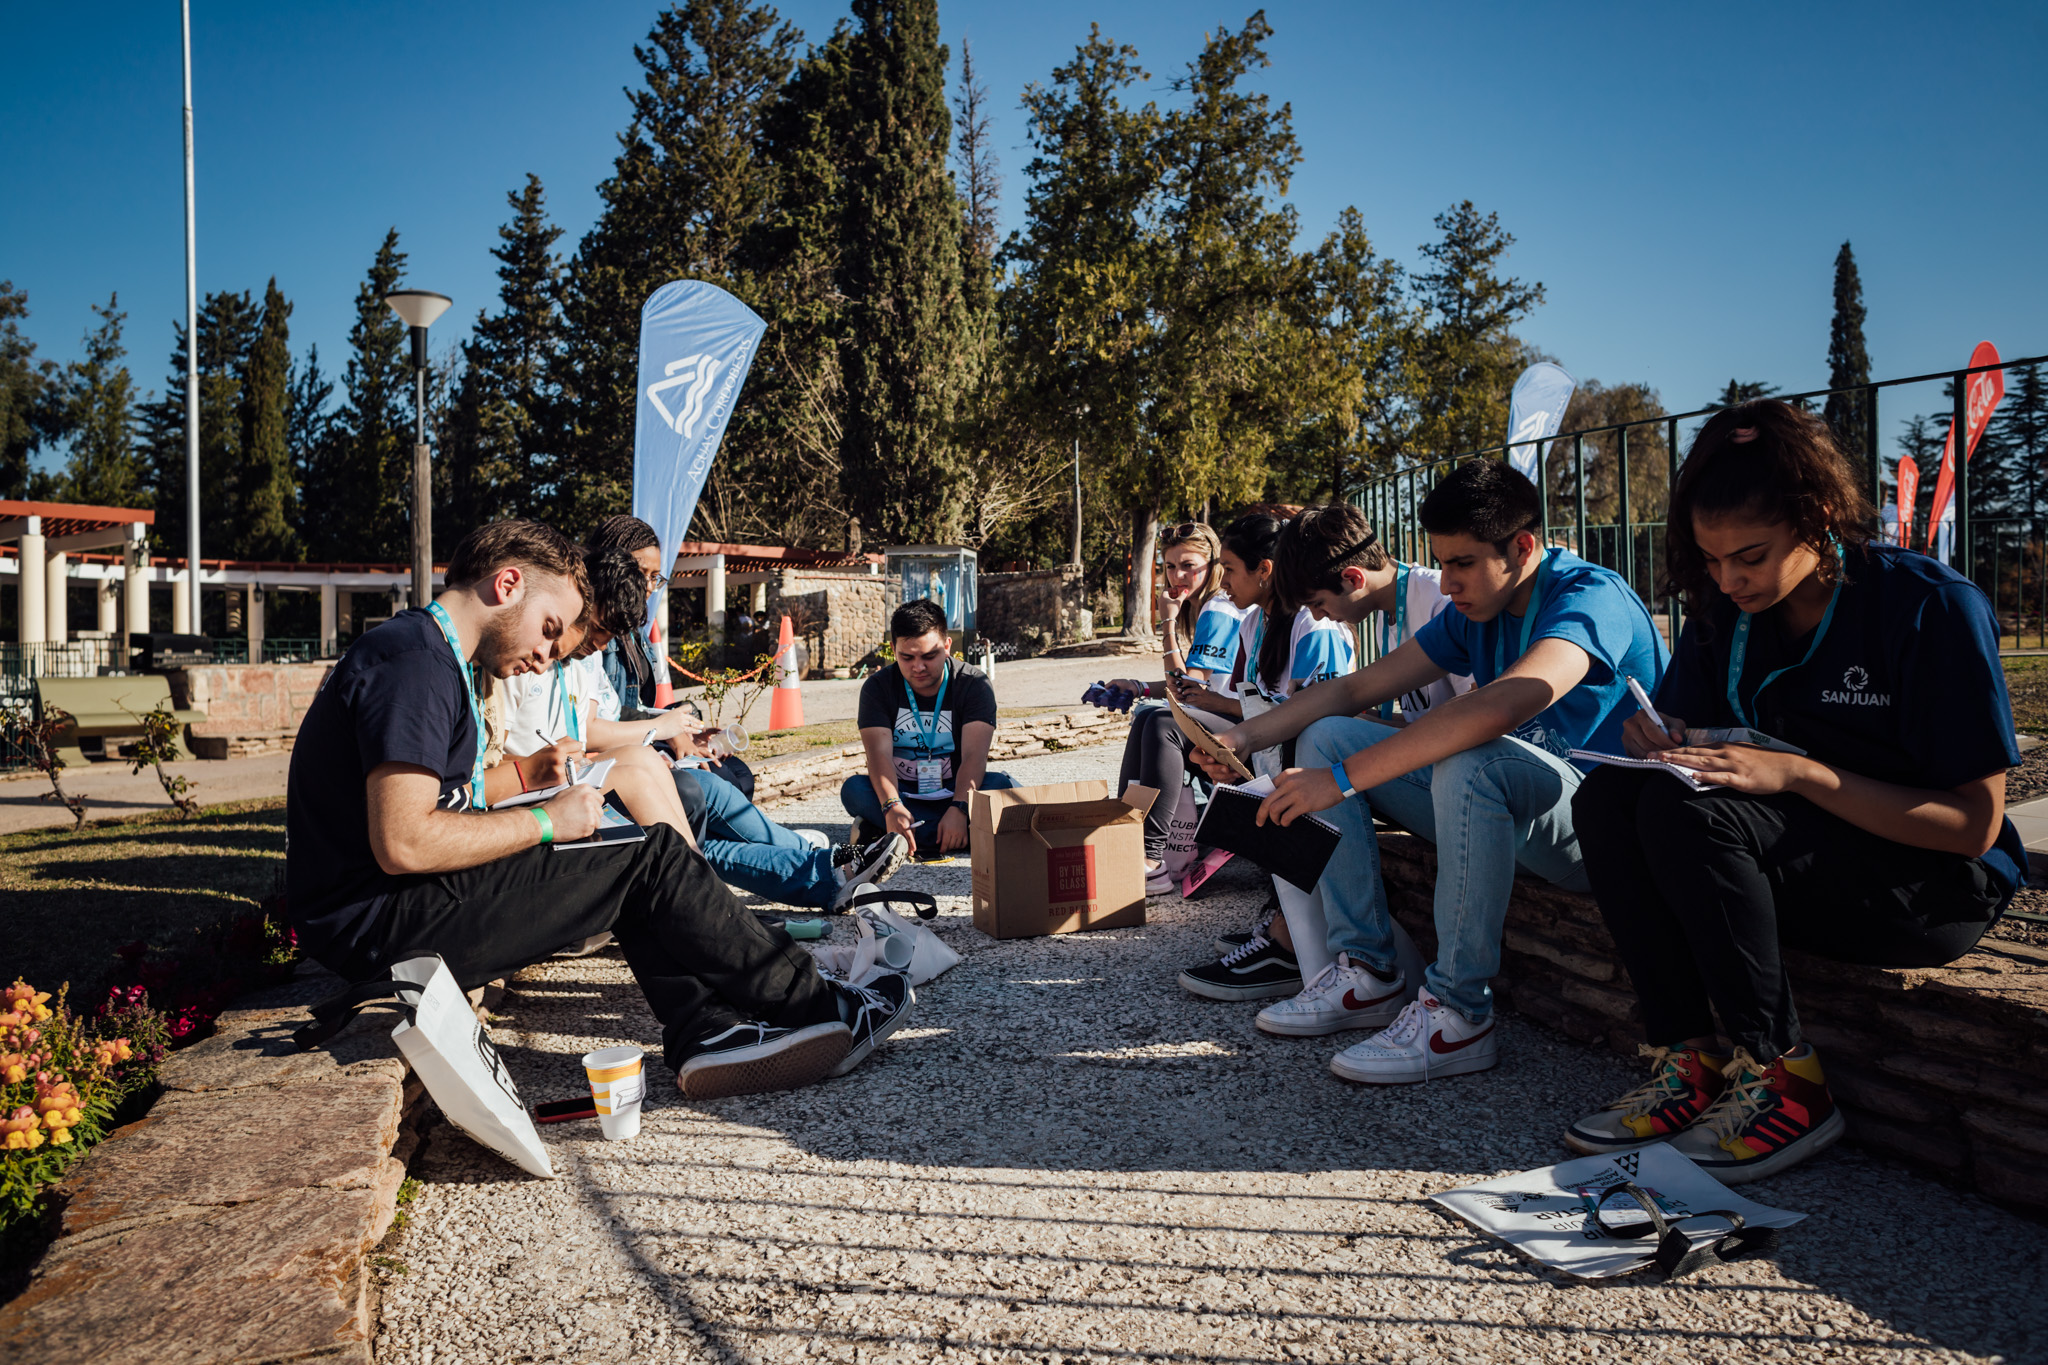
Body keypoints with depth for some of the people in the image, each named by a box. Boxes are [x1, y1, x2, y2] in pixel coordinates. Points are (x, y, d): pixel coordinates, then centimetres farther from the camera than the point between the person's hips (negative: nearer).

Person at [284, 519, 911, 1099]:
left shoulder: (430, 657, 17)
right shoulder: (414, 662, -17)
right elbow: (402, 845, -26)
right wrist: (545, 823, -14)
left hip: (386, 915, 11)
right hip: (380, 922, -11)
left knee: (634, 858, 8)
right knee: (652, 856, -12)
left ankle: (706, 1035, -6)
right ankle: (817, 1008, -1)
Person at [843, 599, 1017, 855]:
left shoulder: (974, 684, -7)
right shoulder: (878, 687, -4)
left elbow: (974, 755, -19)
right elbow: (879, 754, -18)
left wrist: (959, 809, -37)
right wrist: (892, 807, -38)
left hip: (956, 794, -1)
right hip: (901, 795, 1)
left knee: (1003, 786, -29)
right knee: (853, 788, -28)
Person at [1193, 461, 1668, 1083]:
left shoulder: (1591, 597, -19)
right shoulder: (1474, 613, 7)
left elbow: (1498, 708, -38)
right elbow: (1356, 688, 8)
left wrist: (1343, 778, -38)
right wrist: (1245, 736, -6)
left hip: (1601, 824, -8)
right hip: (1494, 803, 8)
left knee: (1471, 760, -39)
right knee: (1325, 736, -1)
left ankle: (1457, 1013, -26)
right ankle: (1368, 973, -5)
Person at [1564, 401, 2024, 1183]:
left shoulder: (1934, 609, -16)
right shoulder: (1724, 612, 1)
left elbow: (1973, 823, -16)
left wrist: (1798, 773, -27)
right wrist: (1662, 745, -15)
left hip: (1937, 886, -6)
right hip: (1798, 866, 6)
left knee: (1687, 817, -31)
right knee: (1607, 798, -20)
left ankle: (1780, 1079, -18)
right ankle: (1688, 1059, -18)